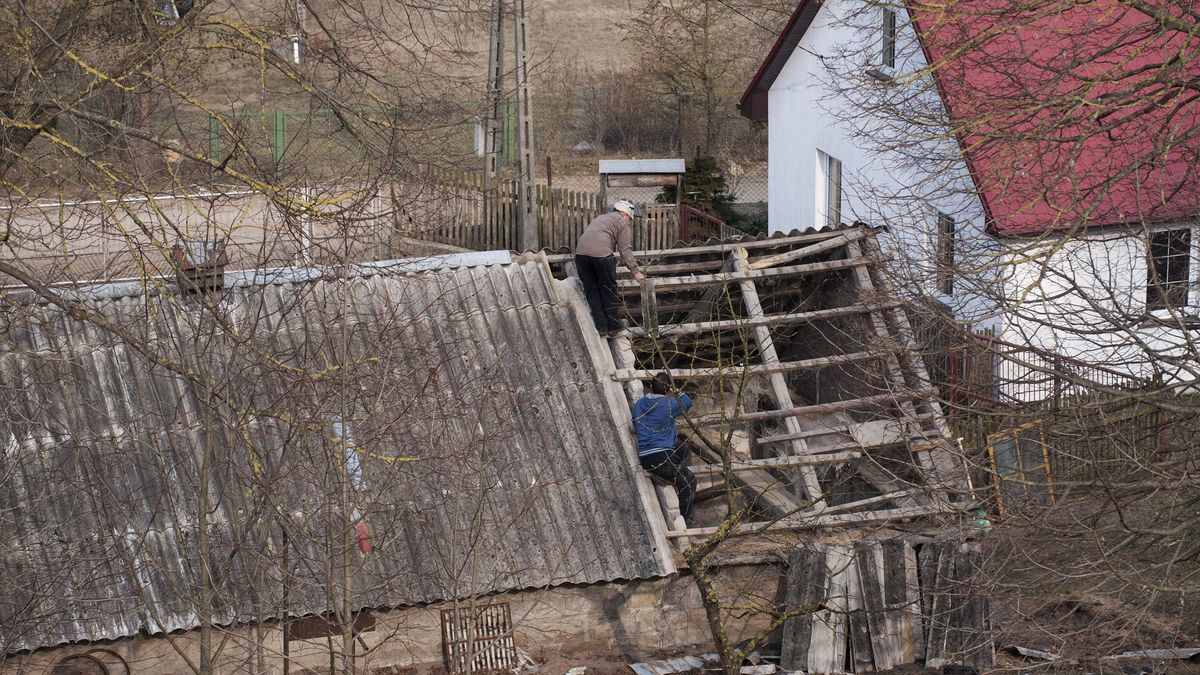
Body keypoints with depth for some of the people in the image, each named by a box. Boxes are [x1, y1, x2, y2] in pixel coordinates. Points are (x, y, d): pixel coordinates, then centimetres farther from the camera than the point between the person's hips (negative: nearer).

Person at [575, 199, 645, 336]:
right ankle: (613, 328, 15)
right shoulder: (622, 222, 12)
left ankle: (601, 328, 10)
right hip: (601, 253, -6)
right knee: (609, 291, 9)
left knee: (592, 292, 11)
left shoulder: (600, 218, 34)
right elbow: (625, 250, 2)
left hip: (581, 252, 6)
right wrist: (635, 271, 2)